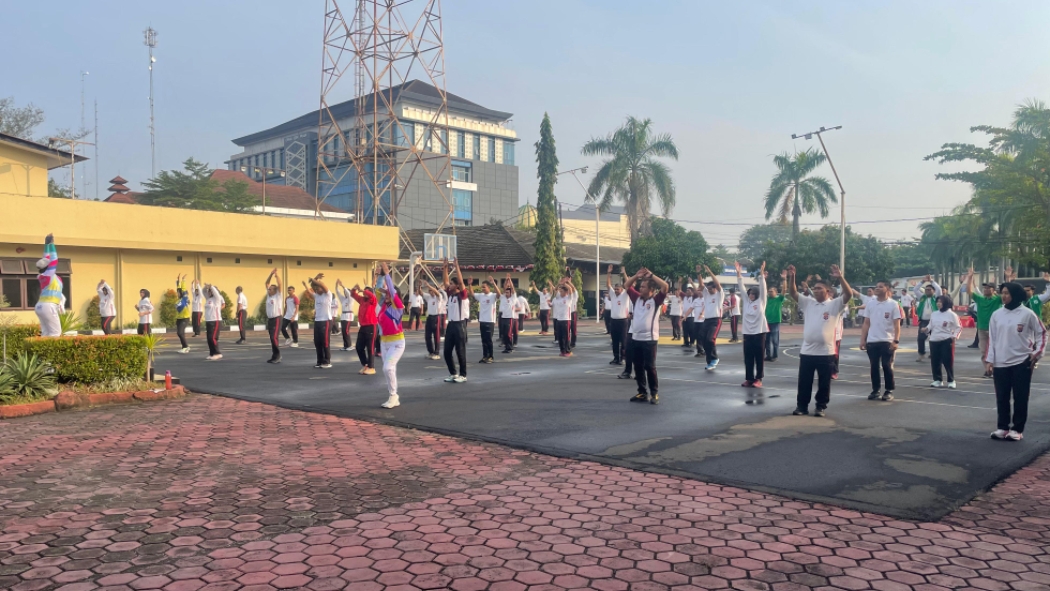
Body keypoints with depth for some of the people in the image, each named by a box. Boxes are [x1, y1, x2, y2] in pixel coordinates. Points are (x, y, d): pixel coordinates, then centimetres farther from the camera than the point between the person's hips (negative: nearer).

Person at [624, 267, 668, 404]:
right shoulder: (637, 298, 11)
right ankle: (642, 392, 19)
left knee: (650, 366, -3)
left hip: (650, 339, -6)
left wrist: (651, 275, -11)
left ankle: (654, 393, 7)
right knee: (638, 366, 10)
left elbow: (665, 286, -16)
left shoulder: (656, 300, -3)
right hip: (636, 338, 6)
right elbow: (626, 285, 16)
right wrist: (636, 275, 4)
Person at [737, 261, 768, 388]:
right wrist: (739, 273, -2)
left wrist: (761, 273, -20)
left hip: (759, 332, -4)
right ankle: (749, 378, 14)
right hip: (747, 332, 4)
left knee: (759, 357, 2)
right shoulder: (746, 301, 10)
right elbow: (741, 288, 6)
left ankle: (758, 379, 8)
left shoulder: (761, 301, 1)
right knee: (748, 357, 6)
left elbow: (762, 287, -9)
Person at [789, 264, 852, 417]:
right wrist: (791, 277, -9)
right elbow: (793, 293, 6)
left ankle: (821, 406, 18)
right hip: (806, 351, 4)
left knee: (824, 382, 7)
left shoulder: (834, 304, -2)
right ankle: (802, 406, 19)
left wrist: (840, 277, -26)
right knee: (804, 381, 9)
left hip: (825, 352, -3)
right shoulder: (807, 302, 10)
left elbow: (849, 295, -16)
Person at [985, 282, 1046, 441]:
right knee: (1002, 398, 8)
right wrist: (989, 359, 3)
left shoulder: (1027, 314, -5)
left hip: (1022, 362, -3)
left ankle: (1017, 429, 10)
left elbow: (1041, 333, 3)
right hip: (1000, 363, 3)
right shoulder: (996, 314, 4)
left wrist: (1038, 352, -6)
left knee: (1020, 398, 3)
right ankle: (1002, 427, 18)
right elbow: (992, 338, 7)